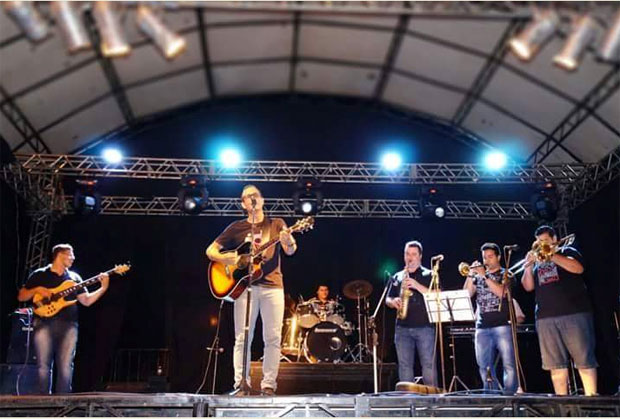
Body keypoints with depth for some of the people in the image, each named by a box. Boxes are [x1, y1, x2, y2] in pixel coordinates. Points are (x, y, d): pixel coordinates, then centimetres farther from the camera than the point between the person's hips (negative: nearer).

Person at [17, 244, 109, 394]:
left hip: (68, 325, 2)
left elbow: (86, 301, 13)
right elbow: (21, 297, 10)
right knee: (44, 366, -6)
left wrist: (103, 288, 0)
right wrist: (36, 290, -9)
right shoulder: (39, 275, 10)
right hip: (44, 324, -2)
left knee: (66, 367, -4)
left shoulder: (74, 277, 18)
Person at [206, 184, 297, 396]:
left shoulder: (276, 224, 11)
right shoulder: (237, 227, 11)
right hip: (245, 286, 0)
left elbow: (290, 251, -3)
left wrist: (289, 242, -27)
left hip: (272, 285, 0)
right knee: (242, 337, -3)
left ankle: (268, 385, 4)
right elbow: (210, 250, 11)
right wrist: (225, 258, -10)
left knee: (273, 338, -3)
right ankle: (241, 385, 2)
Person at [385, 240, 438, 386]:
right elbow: (388, 299, 19)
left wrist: (417, 286, -17)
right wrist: (393, 302, -4)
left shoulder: (429, 275, 6)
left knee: (428, 364, -5)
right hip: (402, 328, 3)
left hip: (424, 327, -3)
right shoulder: (398, 277, 16)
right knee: (404, 365, 3)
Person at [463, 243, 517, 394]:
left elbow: (502, 292, -13)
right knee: (484, 367, 5)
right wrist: (470, 275, -3)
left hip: (502, 326, -4)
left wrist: (484, 275, -12)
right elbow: (467, 295, 7)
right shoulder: (478, 276, 17)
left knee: (509, 365, -7)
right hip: (482, 327, 4)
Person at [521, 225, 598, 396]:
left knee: (584, 361, -5)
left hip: (574, 313, -4)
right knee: (556, 365, 3)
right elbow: (528, 287, 12)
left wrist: (550, 254, -11)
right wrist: (528, 266, -2)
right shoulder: (537, 262, 20)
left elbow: (578, 268, -11)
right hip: (545, 318, 4)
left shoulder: (567, 251, 10)